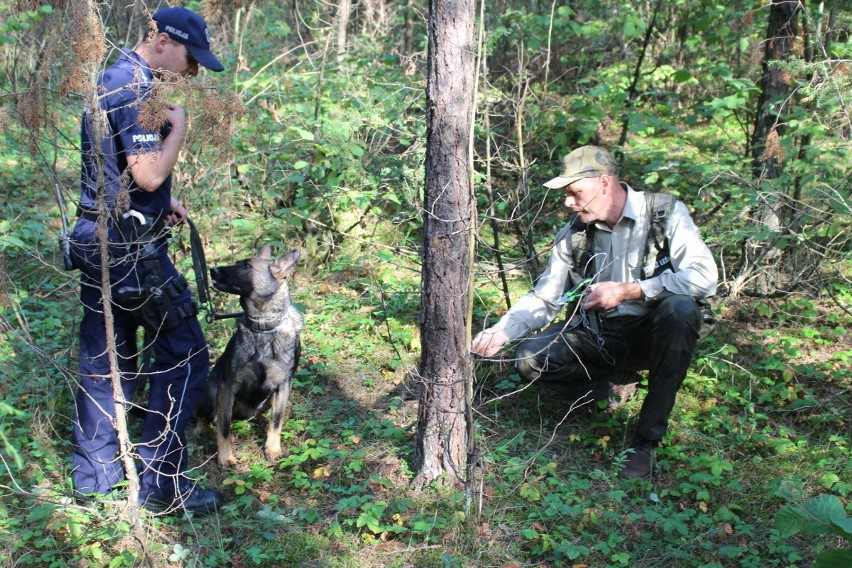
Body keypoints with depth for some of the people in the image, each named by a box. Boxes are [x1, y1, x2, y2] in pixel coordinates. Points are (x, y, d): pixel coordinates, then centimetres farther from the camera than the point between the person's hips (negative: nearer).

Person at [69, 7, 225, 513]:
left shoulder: (112, 80, 16)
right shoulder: (135, 88, -16)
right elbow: (149, 174, -24)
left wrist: (163, 199, 14)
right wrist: (179, 126, -10)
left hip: (96, 241, 10)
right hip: (130, 247, -10)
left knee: (103, 359, 15)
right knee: (183, 356, -2)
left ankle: (94, 475, 25)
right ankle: (163, 485, 3)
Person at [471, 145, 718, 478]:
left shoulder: (665, 214, -11)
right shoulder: (573, 235, 2)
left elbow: (704, 276, -23)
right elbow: (543, 299, 3)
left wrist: (627, 291, -25)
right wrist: (502, 332, -15)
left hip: (652, 334, -3)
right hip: (598, 338, 3)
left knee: (681, 310, -37)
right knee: (531, 360, -21)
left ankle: (646, 441, -26)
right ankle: (618, 380, 8)